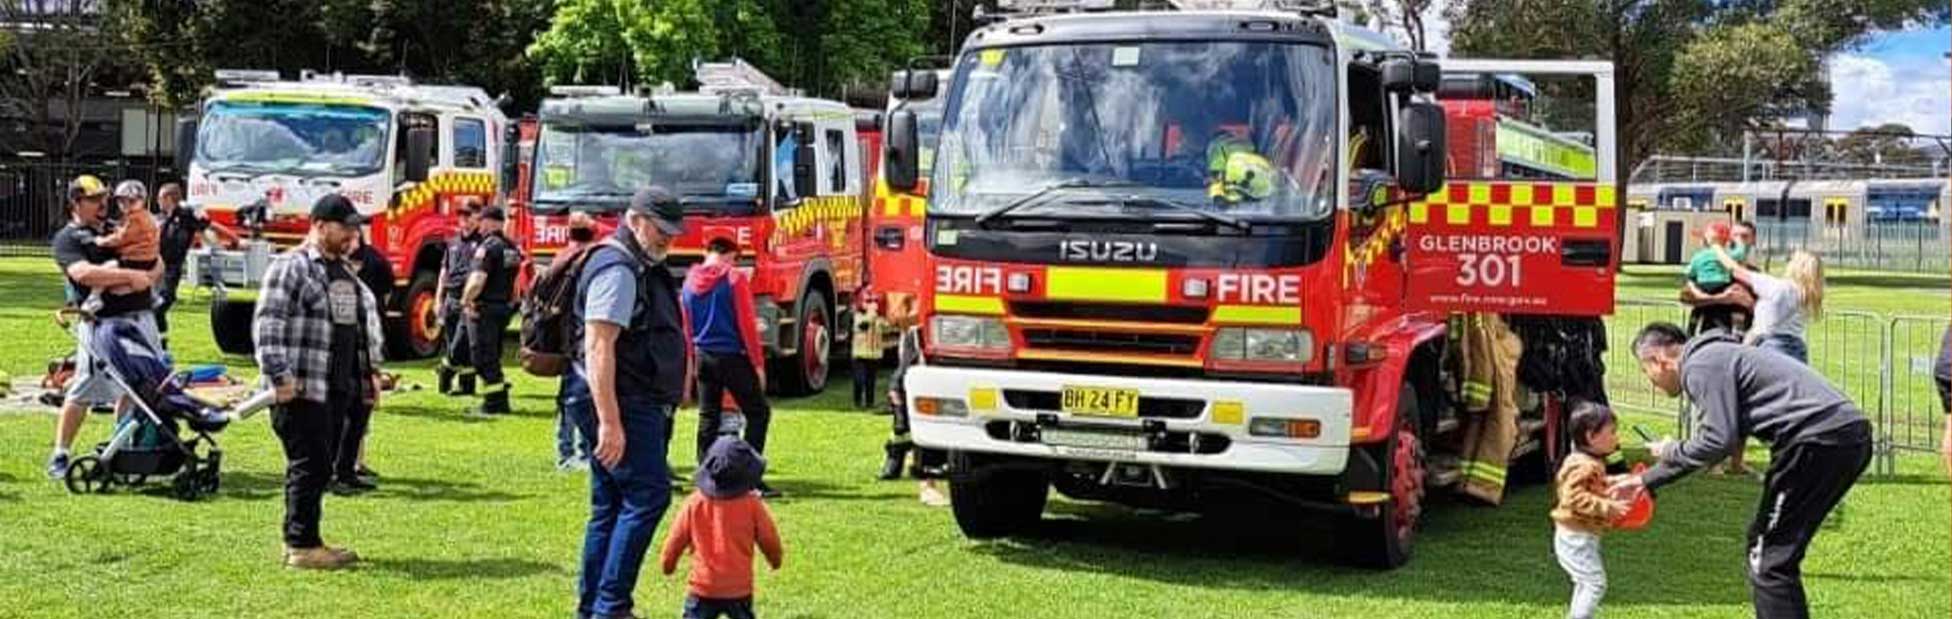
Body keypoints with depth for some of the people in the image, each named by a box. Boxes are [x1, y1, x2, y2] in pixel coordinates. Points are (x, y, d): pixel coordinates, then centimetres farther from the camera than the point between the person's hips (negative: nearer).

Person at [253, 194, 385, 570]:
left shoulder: (346, 270, 18)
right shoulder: (292, 267, -9)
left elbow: (366, 323, 26)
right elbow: (267, 325, -15)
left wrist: (371, 371, 20)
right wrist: (279, 377, -20)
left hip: (338, 389, 9)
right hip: (303, 389, -8)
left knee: (320, 468, 11)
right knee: (308, 466, -6)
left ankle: (304, 540, 19)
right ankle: (301, 547, -1)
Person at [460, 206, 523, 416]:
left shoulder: (488, 247, -15)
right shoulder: (512, 247, 12)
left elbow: (477, 280, -24)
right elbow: (516, 283, 16)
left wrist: (466, 300, -12)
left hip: (484, 308, -8)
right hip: (504, 308, 8)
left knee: (483, 357, -3)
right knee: (493, 357, 17)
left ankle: (493, 403, -4)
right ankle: (500, 400, 18)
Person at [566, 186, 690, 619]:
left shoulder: (645, 270, 19)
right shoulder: (616, 270, -14)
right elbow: (598, 348, -22)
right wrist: (609, 422, -27)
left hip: (639, 405, 11)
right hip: (621, 405, -11)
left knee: (610, 509, 11)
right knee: (648, 494, -14)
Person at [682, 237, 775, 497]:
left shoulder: (690, 280, 7)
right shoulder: (734, 278, -10)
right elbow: (747, 324, -11)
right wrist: (758, 363, -6)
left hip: (703, 356, 6)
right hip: (732, 356, -6)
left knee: (708, 417, 13)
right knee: (758, 412, 2)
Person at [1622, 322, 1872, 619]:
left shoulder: (1700, 366, -6)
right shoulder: (1718, 357, 26)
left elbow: (1719, 440, -14)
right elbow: (1719, 438, 33)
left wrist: (1671, 452, 5)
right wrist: (1646, 480, 37)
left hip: (1820, 442, -10)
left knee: (1769, 559, -4)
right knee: (1766, 542, 20)